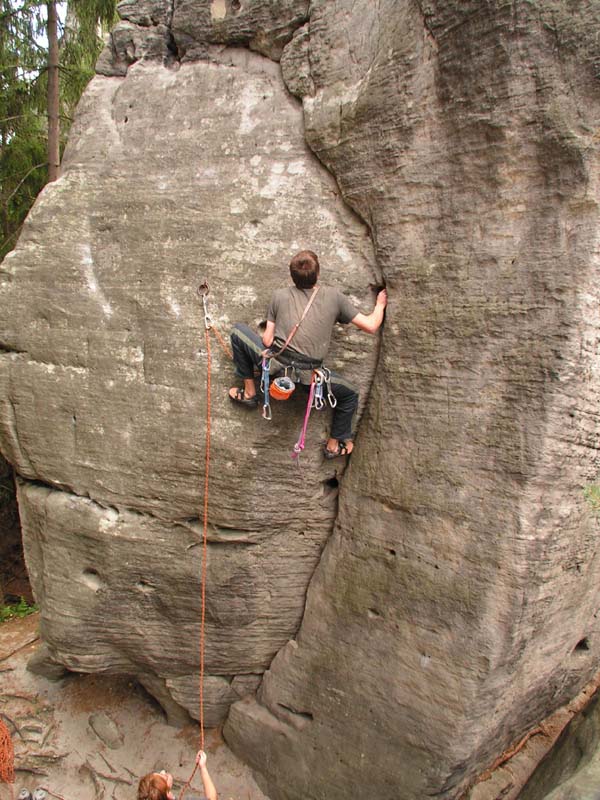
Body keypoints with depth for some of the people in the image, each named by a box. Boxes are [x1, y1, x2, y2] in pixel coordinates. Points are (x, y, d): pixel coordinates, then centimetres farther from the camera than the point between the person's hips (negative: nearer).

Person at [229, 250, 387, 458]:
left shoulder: (280, 295, 9)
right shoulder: (334, 296, 6)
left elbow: (267, 340, 5)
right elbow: (371, 326, 8)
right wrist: (380, 305, 28)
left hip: (275, 365, 1)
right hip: (308, 376, 0)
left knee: (238, 331, 24)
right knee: (350, 395, 28)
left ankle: (249, 393, 26)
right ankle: (334, 444, 38)